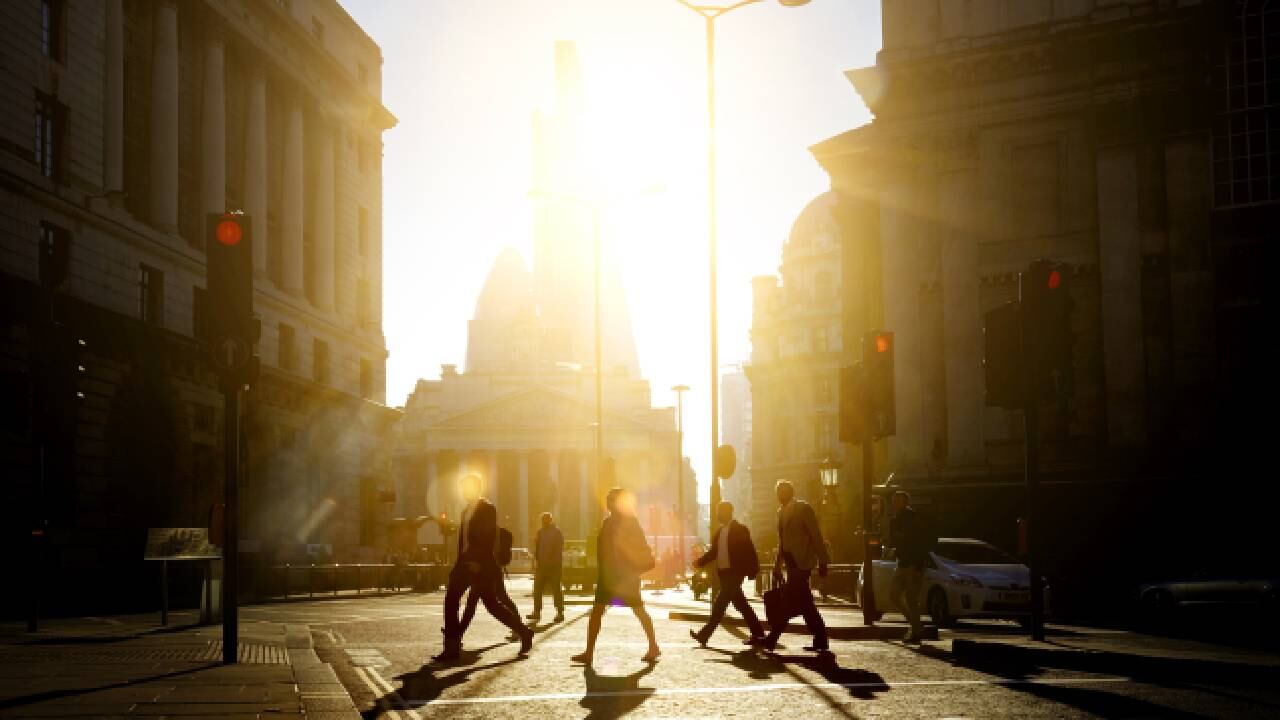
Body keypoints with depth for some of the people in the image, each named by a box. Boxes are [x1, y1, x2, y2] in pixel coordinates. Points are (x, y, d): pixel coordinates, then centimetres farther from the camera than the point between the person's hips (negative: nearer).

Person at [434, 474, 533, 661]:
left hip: (480, 566, -9)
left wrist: (479, 562, -23)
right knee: (451, 600, 1)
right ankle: (452, 647, 3)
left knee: (491, 603, -5)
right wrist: (458, 565, 14)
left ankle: (524, 633, 10)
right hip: (465, 564, 9)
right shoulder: (466, 510, 17)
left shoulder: (487, 509, -8)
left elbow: (490, 537, -16)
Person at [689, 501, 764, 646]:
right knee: (740, 603, 12)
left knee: (719, 603, -11)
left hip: (735, 572, -8)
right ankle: (758, 633, 20)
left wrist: (752, 570, -13)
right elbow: (713, 551, 15)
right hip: (724, 572, 8)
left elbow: (749, 551, -10)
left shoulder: (740, 530, -9)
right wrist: (700, 562, 2)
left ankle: (705, 635, -12)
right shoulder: (720, 531, 13)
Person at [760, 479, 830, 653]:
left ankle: (772, 639, -10)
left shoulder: (803, 508, -7)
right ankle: (820, 641, 10)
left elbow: (816, 536, -9)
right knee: (805, 604, 7)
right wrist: (777, 568, 19)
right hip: (792, 563, 8)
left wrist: (822, 562, -12)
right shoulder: (782, 512, 16)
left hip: (801, 562, -8)